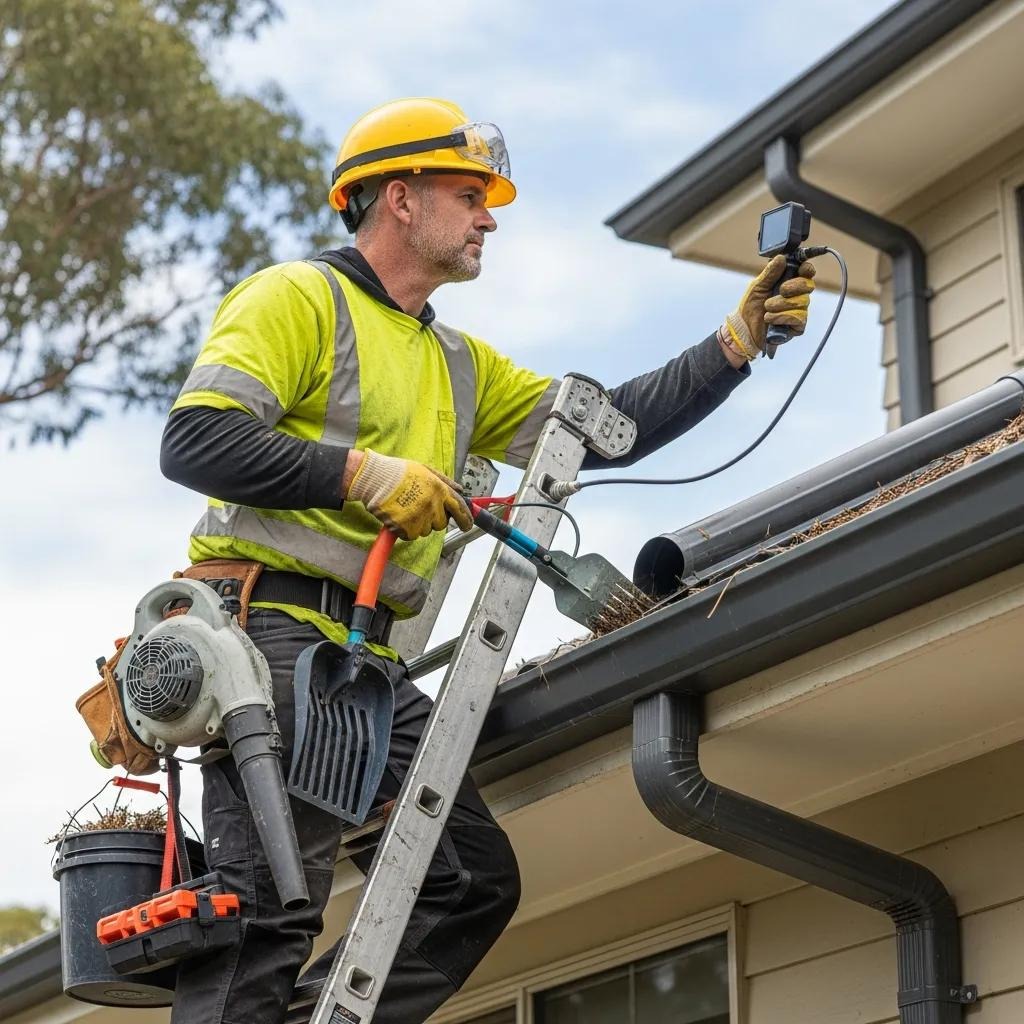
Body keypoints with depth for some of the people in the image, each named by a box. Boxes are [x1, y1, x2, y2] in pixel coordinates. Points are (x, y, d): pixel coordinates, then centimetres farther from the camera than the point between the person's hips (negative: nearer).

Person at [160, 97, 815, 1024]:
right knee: (273, 907, -15)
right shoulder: (298, 298, 1)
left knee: (474, 878, 3)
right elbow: (195, 440, -11)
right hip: (273, 627, -9)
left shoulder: (460, 364, 25)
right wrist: (361, 473, -17)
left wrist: (737, 344, 12)